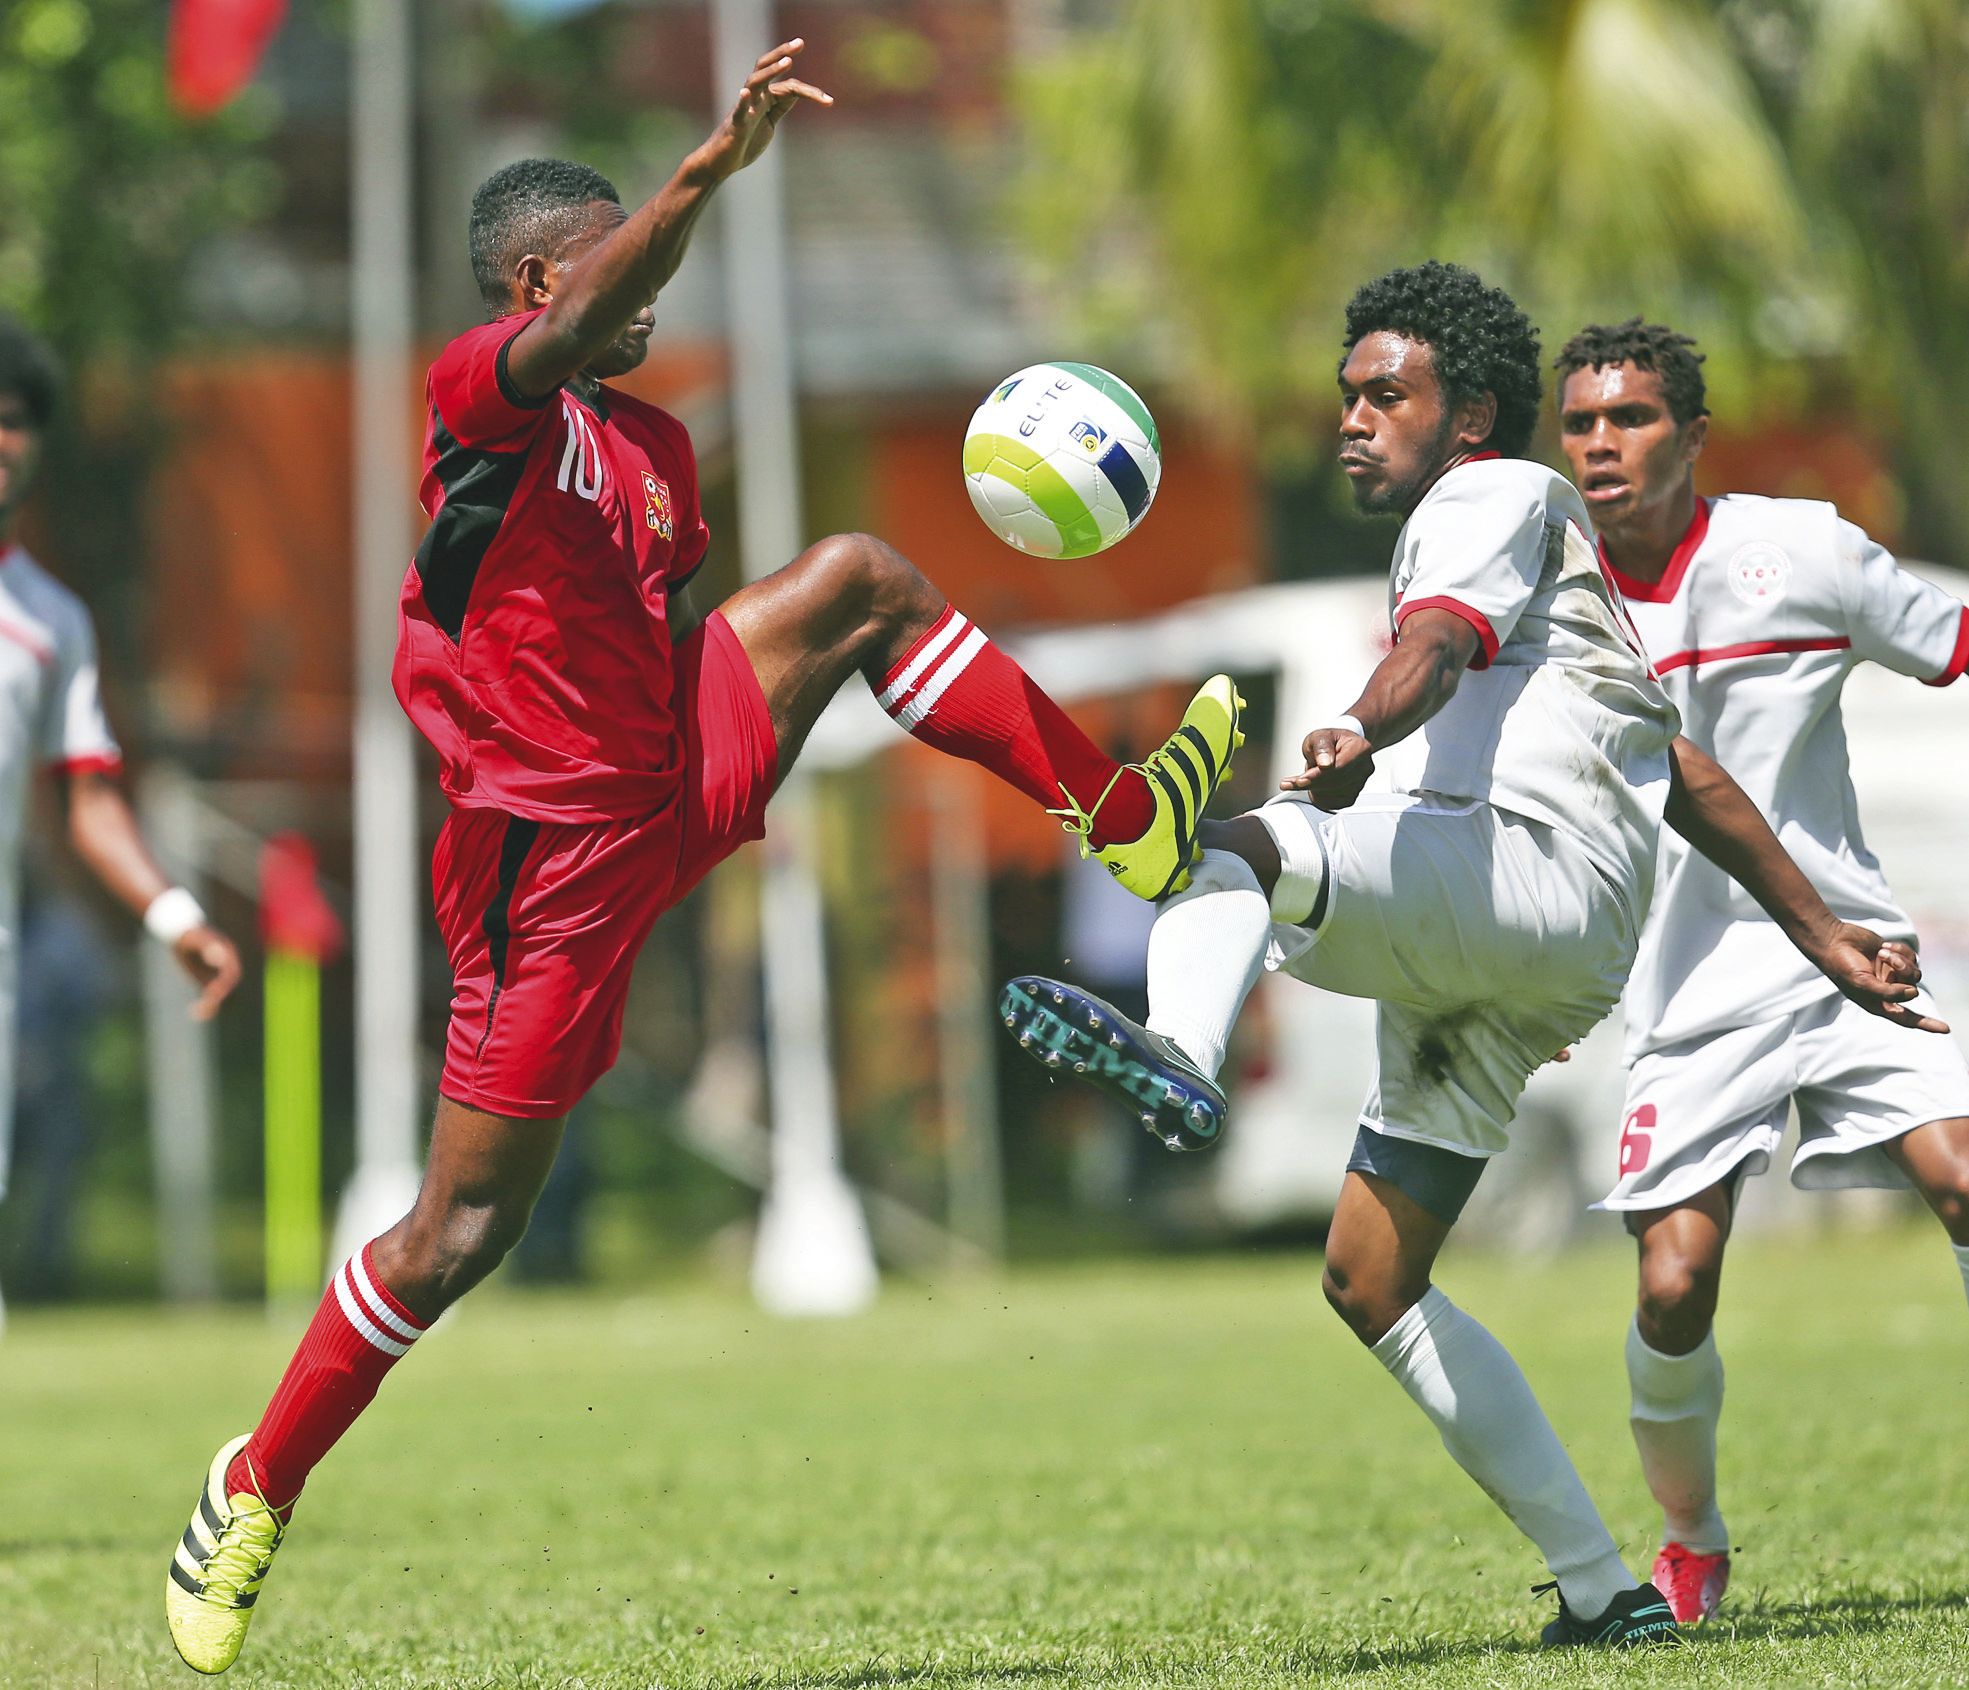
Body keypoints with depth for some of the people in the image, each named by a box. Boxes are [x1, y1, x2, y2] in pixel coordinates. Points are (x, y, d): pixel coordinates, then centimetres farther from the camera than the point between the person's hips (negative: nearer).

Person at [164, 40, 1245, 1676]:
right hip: (549, 850, -7)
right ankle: (255, 1491, 13)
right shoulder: (484, 392, -12)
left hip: (678, 783, 7)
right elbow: (579, 325, -34)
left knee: (859, 575, -7)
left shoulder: (655, 445, 13)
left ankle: (1123, 821, -5)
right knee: (461, 1231, -4)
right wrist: (716, 163, -48)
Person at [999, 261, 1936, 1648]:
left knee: (1232, 851, -31)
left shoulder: (1498, 495, 5)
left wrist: (1363, 732, -40)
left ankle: (1179, 1061, -66)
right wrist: (1823, 937, 35)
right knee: (1372, 1284, 10)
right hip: (1474, 972, 10)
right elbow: (1680, 770, 35)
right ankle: (1602, 1592, 9)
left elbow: (1438, 642, -19)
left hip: (1538, 872, -10)